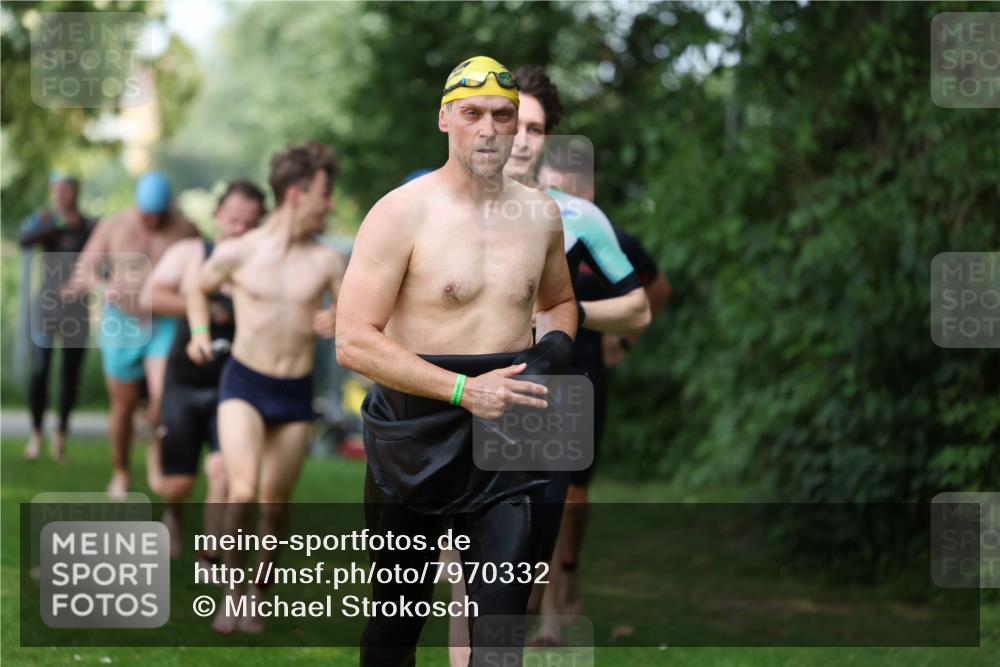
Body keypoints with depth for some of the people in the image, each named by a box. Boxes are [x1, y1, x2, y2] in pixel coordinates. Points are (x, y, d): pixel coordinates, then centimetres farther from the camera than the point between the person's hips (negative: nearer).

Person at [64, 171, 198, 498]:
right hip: (122, 324, 1)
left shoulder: (186, 230, -5)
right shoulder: (113, 226, -5)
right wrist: (103, 287, -25)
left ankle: (156, 452, 7)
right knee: (123, 405, 7)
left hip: (167, 324, -1)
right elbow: (84, 271, -4)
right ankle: (120, 474, 27)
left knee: (163, 394, -20)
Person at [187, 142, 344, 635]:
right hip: (244, 385, -2)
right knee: (242, 491, -20)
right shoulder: (236, 253, -4)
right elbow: (199, 290, 15)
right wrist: (200, 332, 0)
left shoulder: (326, 262, 1)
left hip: (296, 393, 3)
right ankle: (231, 590, -1)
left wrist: (338, 322, -13)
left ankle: (259, 594, 26)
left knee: (276, 504, 6)